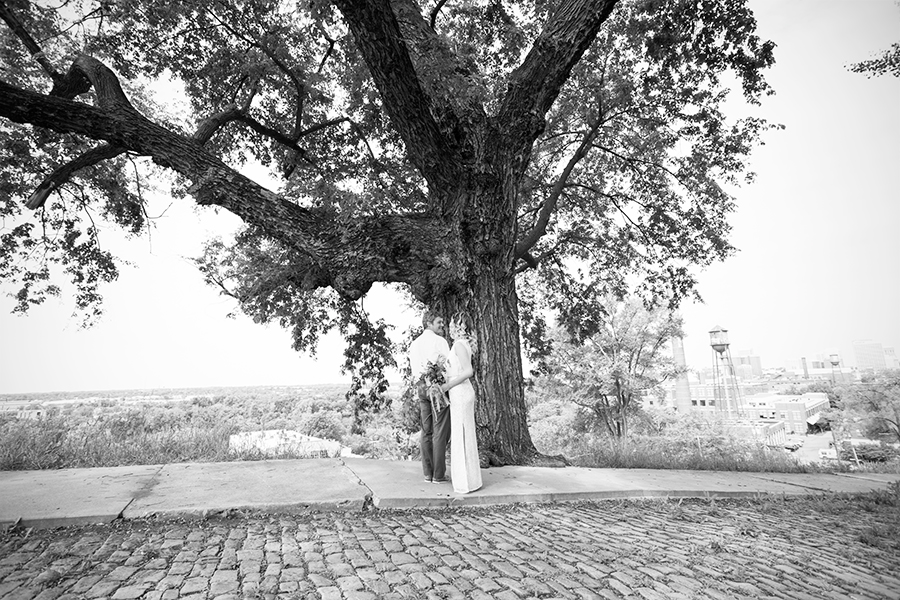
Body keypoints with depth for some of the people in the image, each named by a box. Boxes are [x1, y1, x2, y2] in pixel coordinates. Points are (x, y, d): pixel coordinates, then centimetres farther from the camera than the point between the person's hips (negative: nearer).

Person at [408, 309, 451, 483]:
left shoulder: (414, 343, 12)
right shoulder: (439, 341, -9)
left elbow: (413, 368, 13)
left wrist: (419, 386, 17)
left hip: (421, 388, 7)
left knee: (426, 431, 11)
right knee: (440, 432, -1)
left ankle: (428, 472, 17)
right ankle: (438, 474, 4)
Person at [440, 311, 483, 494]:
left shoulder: (459, 344, -14)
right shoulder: (464, 344, 14)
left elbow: (468, 371, -23)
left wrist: (447, 386, -17)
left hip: (460, 394, -9)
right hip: (463, 392, 9)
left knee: (462, 436, -2)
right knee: (464, 435, 15)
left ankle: (467, 481, 7)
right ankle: (466, 477, 25)